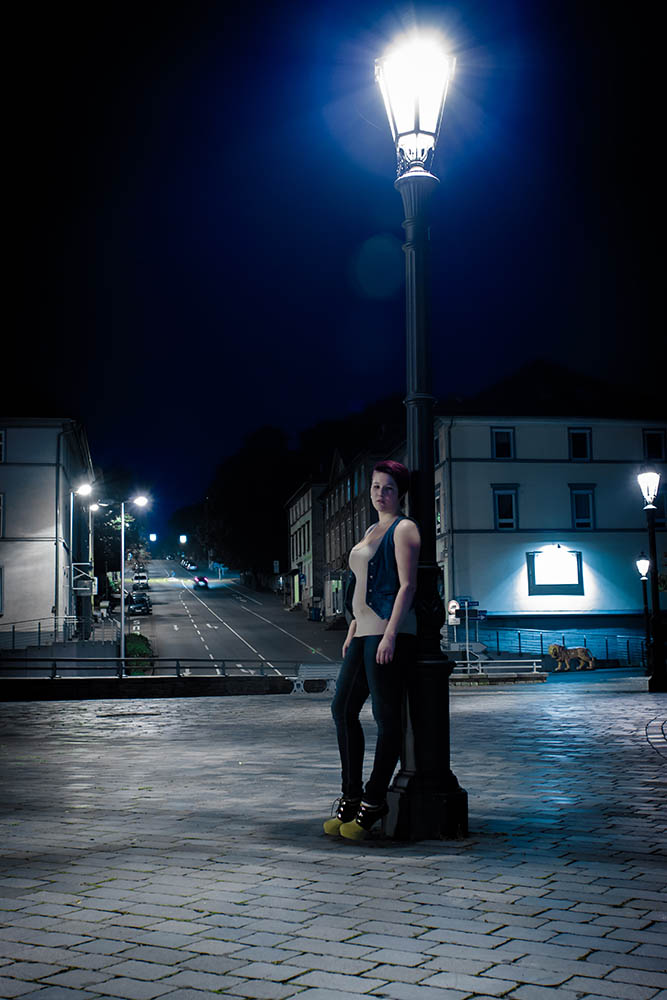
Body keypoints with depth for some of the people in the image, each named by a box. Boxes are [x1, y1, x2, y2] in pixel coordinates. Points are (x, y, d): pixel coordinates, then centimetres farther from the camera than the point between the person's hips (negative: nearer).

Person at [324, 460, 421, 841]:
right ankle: (351, 796, 18)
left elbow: (407, 585, -13)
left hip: (389, 631, -10)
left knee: (386, 716, -4)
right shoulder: (372, 531, 22)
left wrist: (389, 635, -20)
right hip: (365, 632, 10)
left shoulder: (404, 529, -4)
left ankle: (373, 802, 2)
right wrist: (353, 631, 21)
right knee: (343, 709, 10)